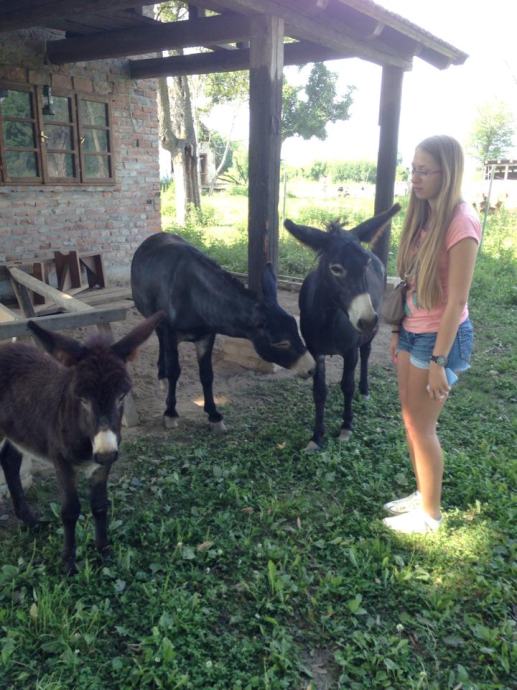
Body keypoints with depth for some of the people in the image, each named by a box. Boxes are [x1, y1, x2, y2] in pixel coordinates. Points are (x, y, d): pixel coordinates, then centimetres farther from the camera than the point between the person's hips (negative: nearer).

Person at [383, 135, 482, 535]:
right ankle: (423, 494, 36)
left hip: (441, 337, -8)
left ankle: (430, 514, 23)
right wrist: (399, 331, 13)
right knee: (411, 421, 17)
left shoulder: (460, 222, -20)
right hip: (413, 332, 8)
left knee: (421, 427, 4)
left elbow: (457, 301, -20)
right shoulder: (425, 215, 5)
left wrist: (438, 361, -19)